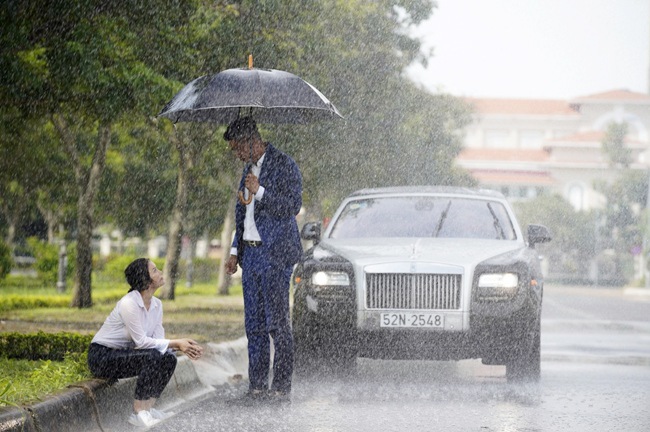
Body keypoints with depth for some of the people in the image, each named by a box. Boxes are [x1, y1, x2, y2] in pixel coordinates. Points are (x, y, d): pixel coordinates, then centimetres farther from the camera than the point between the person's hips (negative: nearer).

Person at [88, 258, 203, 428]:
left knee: (168, 358, -10)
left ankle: (148, 408, -4)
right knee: (152, 356, -28)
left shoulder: (156, 304, 1)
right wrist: (176, 343, -24)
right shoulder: (129, 303, -26)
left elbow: (159, 340, -2)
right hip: (101, 356, -8)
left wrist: (182, 346, -19)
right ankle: (139, 413, -21)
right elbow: (141, 341, -26)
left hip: (123, 353, 8)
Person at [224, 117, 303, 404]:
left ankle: (282, 388, -4)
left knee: (277, 323, -7)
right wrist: (235, 251, 20)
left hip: (275, 253, -8)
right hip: (250, 253, 8)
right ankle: (257, 387, 12)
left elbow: (292, 207, -14)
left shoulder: (283, 165, -7)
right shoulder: (250, 169, 18)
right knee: (254, 324, 8)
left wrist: (260, 191, -18)